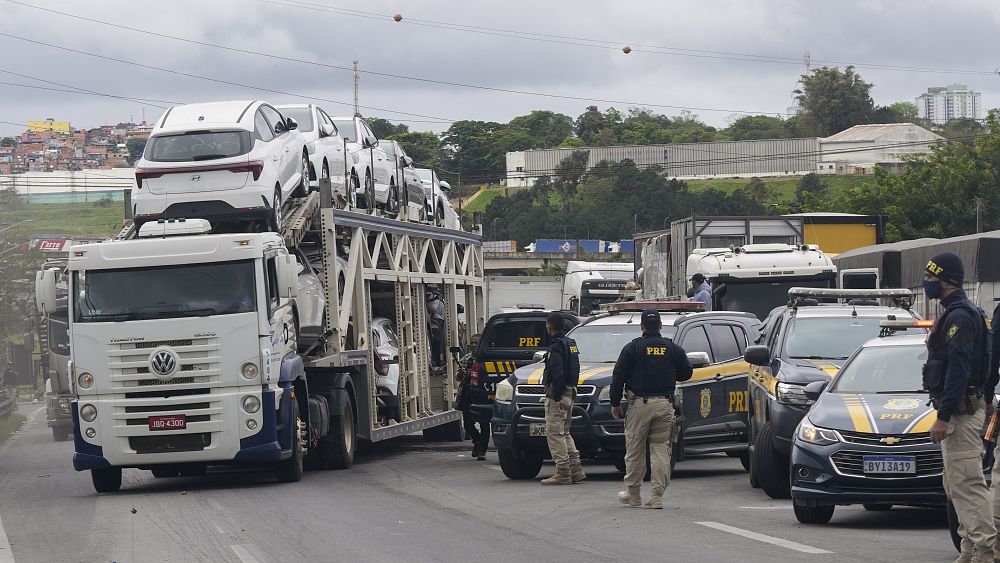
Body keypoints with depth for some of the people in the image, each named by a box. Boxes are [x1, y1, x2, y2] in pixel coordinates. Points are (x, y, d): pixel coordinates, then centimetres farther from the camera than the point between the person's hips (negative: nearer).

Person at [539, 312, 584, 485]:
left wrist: (556, 397, -23)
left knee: (554, 433, -7)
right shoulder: (570, 343, 16)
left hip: (556, 394, -10)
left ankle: (563, 473, -10)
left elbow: (558, 373, -22)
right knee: (564, 433, 17)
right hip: (569, 392, 10)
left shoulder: (556, 346, -14)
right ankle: (575, 469, 14)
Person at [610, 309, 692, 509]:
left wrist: (615, 403, 4)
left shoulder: (633, 348, -2)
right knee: (661, 450, 4)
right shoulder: (673, 349, 6)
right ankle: (657, 496, -2)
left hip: (640, 404, -2)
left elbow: (618, 377, -3)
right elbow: (686, 373, 14)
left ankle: (633, 494, 14)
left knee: (635, 450, 7)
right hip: (665, 405, 2)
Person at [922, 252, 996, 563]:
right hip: (960, 412, 11)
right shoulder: (960, 313, 18)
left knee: (968, 483, -12)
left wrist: (944, 417, -24)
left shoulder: (960, 317, -16)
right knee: (956, 485, 14)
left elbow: (958, 370, -23)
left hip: (960, 413, -11)